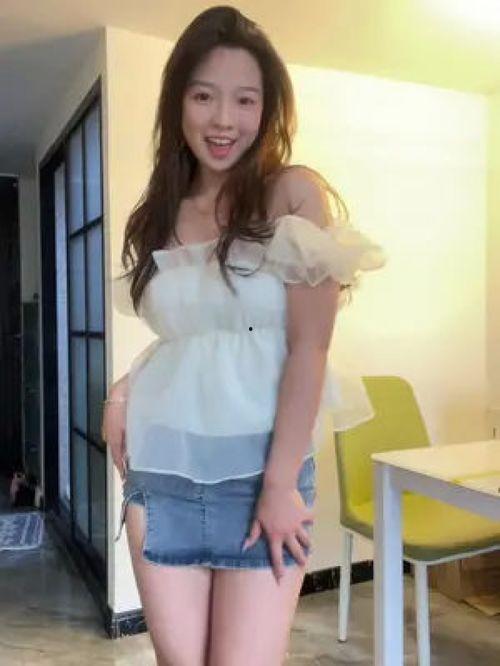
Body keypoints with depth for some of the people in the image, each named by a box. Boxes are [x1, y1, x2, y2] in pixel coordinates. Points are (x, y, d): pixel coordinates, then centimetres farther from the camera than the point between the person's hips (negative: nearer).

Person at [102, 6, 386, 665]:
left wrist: (281, 482, -12)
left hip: (259, 469, -3)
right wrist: (122, 394, -5)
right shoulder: (158, 215, 9)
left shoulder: (296, 193, -5)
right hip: (161, 471, 4)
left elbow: (309, 345, -10)